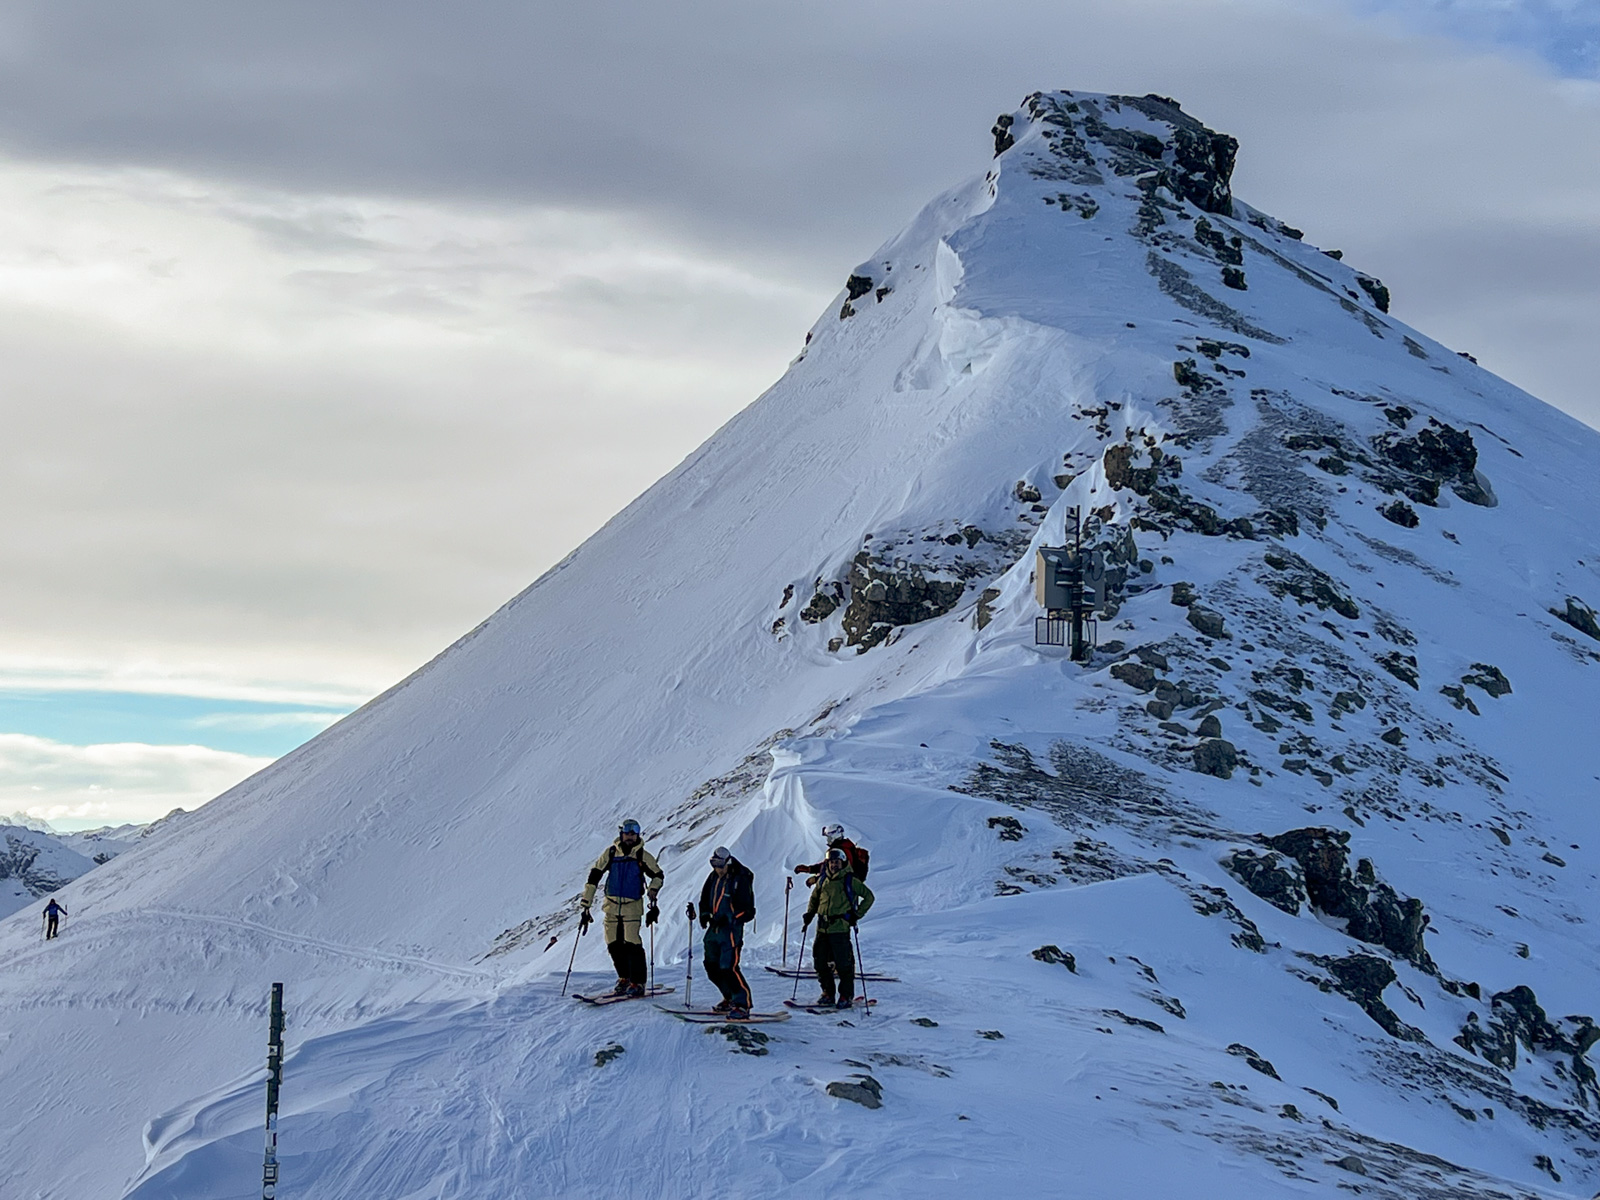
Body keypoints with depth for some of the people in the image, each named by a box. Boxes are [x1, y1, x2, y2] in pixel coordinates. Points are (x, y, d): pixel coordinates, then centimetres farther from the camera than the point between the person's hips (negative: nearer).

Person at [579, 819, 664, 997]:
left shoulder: (643, 856, 0)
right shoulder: (610, 853, 3)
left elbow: (659, 875, 11)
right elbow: (594, 877, 5)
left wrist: (652, 893, -9)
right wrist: (586, 906, 2)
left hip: (632, 906, -3)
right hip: (612, 905, 3)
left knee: (632, 944, -13)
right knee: (614, 945, 2)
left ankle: (638, 983, -6)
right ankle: (624, 979, 19)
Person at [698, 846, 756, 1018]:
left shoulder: (740, 880, -12)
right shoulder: (713, 877, 9)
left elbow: (748, 911, -12)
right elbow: (705, 898, 24)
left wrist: (729, 918, -23)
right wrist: (705, 914, 5)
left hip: (731, 930, -8)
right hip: (714, 929, 8)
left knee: (729, 968, -15)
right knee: (712, 968, 9)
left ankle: (743, 1004, -9)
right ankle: (730, 999, 24)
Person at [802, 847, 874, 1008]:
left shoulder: (850, 881, -2)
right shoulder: (823, 881, 13)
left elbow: (868, 896, 3)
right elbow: (814, 898, 29)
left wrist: (857, 915, -2)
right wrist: (809, 914, 15)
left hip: (840, 928, -6)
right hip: (822, 928, 6)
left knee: (842, 963, -7)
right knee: (821, 961, 5)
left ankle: (846, 996, 4)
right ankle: (828, 993, 18)